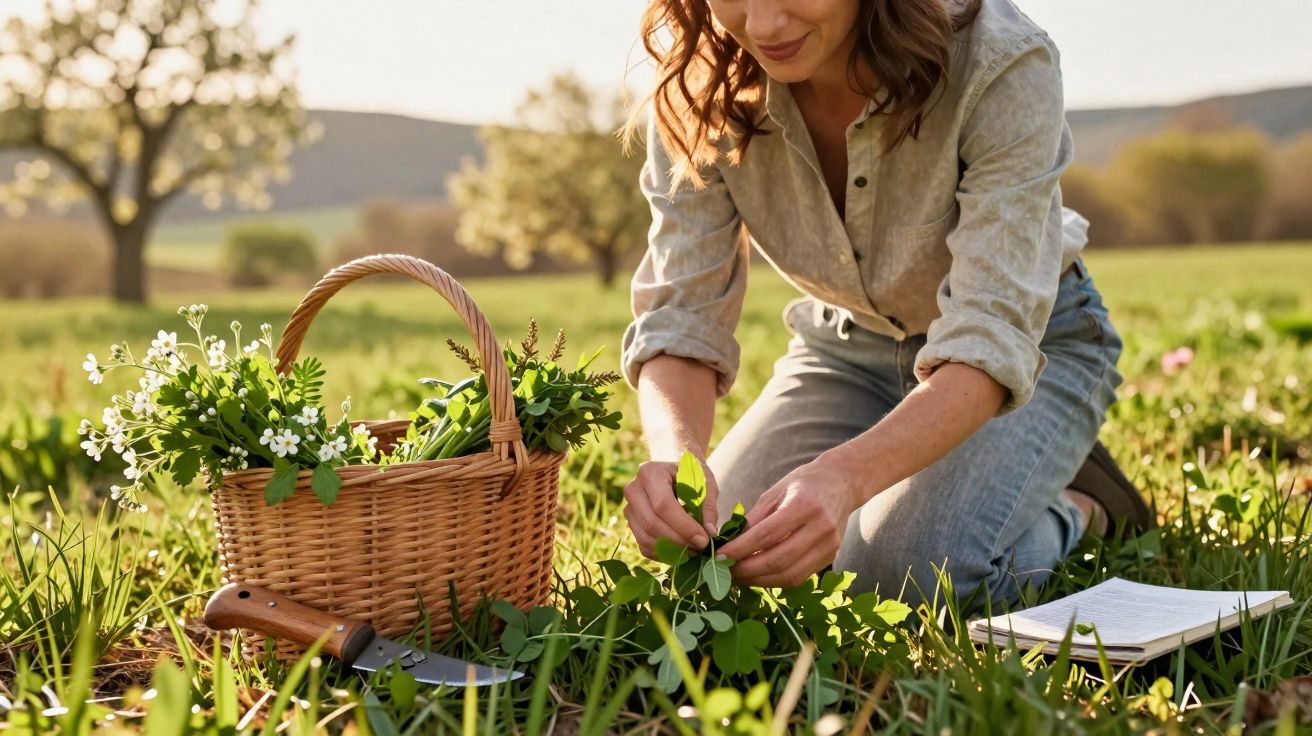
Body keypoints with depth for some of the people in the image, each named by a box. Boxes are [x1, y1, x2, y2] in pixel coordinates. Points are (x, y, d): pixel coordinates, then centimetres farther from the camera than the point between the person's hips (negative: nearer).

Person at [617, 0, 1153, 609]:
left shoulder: (1001, 67, -32)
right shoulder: (697, 93, -21)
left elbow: (992, 337, -36)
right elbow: (681, 313, -22)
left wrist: (843, 476, -53)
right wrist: (675, 453, -44)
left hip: (1033, 339, -4)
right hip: (850, 346, 4)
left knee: (902, 573, -27)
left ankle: (1075, 507, 5)